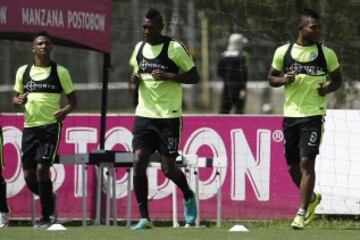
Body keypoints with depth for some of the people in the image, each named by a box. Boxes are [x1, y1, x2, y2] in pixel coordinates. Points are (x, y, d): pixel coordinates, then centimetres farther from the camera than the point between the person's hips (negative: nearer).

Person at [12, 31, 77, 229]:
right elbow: (15, 97, 17)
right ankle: (49, 198, 33)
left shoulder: (60, 72, 0)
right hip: (29, 127, 4)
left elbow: (72, 99, 6)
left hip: (50, 126, -4)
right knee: (29, 175, 3)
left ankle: (47, 217, -4)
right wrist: (18, 101, -7)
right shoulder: (23, 71, 8)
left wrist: (65, 110, -15)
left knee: (42, 168, -15)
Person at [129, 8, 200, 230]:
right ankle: (144, 218, -5)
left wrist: (169, 76, -19)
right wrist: (135, 79, 0)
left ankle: (188, 197, 30)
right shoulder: (139, 48, 9)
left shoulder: (175, 48, -8)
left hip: (169, 116, -5)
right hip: (144, 114, 5)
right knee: (139, 162, -10)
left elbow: (194, 77, -5)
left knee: (168, 168, -3)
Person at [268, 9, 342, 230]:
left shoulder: (327, 54, 0)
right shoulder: (283, 52, 3)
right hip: (290, 114, 3)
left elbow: (338, 79, 10)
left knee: (306, 162, -13)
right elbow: (271, 78, 13)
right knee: (293, 166, 10)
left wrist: (328, 89, -11)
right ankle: (311, 198, 36)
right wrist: (283, 80, -9)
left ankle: (302, 212, -8)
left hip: (313, 115, -3)